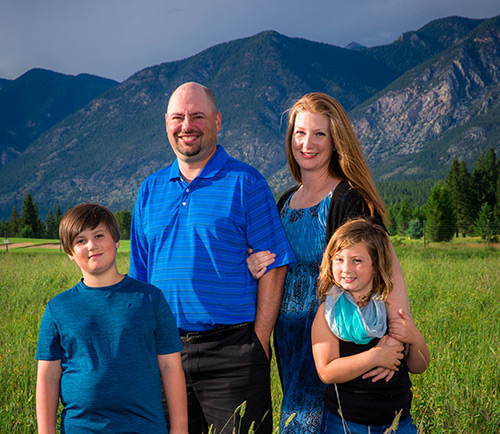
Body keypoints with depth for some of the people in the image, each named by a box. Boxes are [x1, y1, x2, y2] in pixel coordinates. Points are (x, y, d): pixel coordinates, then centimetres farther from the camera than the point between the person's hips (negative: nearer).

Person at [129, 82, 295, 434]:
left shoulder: (245, 183, -2)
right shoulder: (151, 190, 12)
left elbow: (273, 269, -5)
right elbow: (140, 276, 15)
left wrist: (259, 342, -10)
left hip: (231, 352, -4)